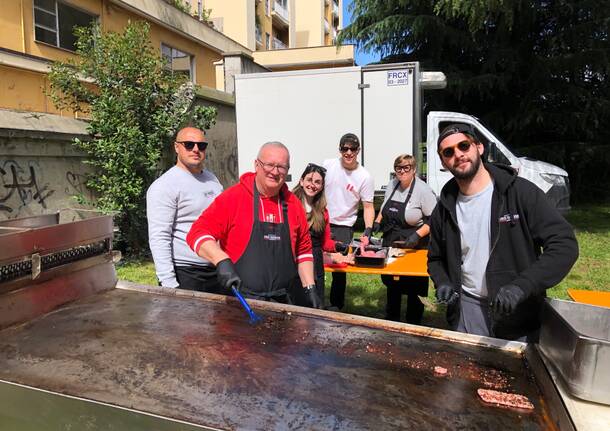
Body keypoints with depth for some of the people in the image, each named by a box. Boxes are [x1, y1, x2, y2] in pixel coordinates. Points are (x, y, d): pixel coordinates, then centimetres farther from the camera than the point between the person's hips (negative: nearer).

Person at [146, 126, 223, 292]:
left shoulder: (211, 179, 11)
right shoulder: (163, 186, -11)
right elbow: (159, 239, -16)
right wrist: (169, 283, -21)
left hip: (217, 271, 7)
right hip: (184, 274, -6)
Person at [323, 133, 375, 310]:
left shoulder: (364, 177, -5)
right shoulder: (328, 165, -1)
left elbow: (368, 206, -3)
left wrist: (368, 231, -16)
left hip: (343, 227, -2)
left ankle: (336, 306, 18)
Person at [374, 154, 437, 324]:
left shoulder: (423, 190, -16)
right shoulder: (392, 185, 3)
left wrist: (418, 235, -26)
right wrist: (377, 222, 4)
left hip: (413, 247, -6)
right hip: (390, 243, 7)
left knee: (414, 288, 6)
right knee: (391, 284, 21)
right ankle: (391, 321, 40)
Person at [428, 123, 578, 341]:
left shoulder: (521, 192, -10)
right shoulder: (445, 209, 2)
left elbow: (565, 244, -15)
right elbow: (436, 258, 15)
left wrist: (521, 285, -27)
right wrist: (442, 282, -7)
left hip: (519, 315, -2)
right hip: (467, 309, 3)